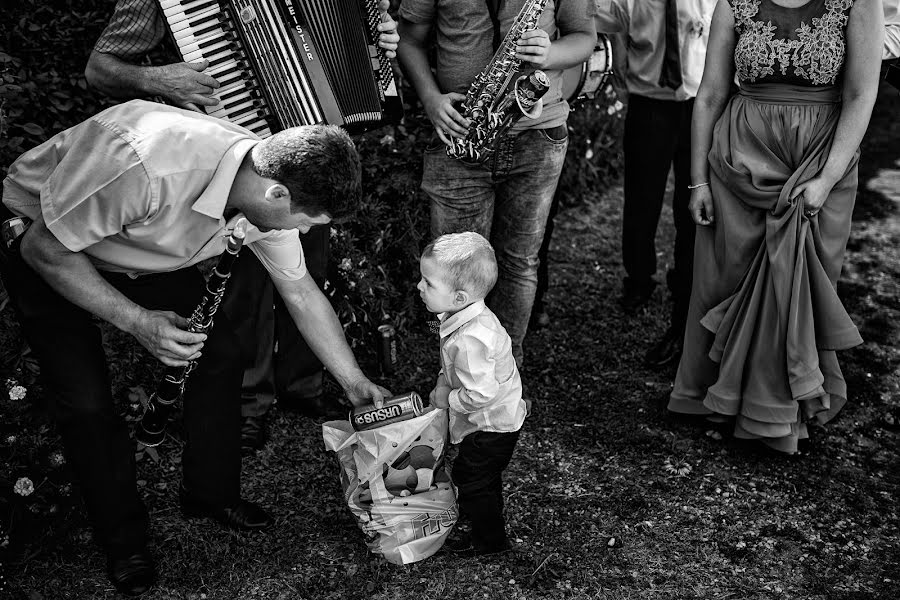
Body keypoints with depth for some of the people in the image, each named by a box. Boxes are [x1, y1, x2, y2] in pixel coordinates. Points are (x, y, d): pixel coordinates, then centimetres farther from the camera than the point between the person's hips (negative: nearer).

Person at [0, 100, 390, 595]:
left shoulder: (270, 185, -20)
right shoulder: (145, 165, -44)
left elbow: (302, 296, -5)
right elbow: (47, 250, -29)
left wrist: (354, 382, 0)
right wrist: (136, 321, -33)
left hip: (147, 254, 6)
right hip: (43, 243, -5)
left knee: (222, 349, -4)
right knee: (85, 400, -11)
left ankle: (210, 493, 17)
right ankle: (122, 538, 12)